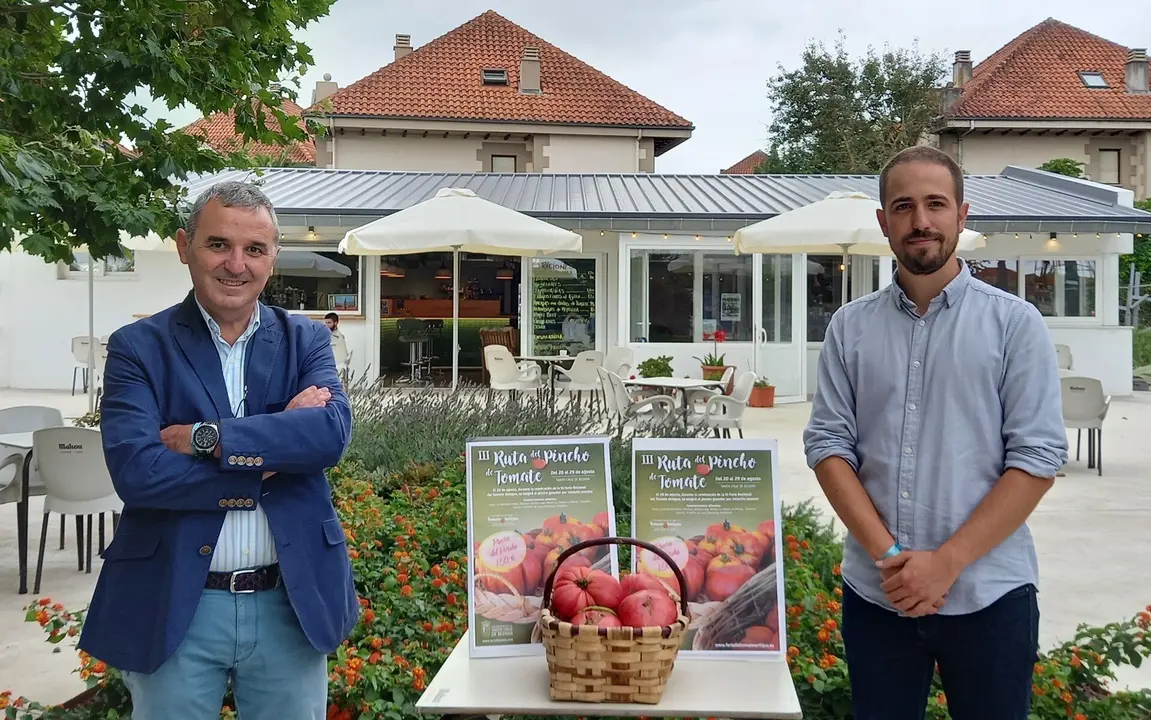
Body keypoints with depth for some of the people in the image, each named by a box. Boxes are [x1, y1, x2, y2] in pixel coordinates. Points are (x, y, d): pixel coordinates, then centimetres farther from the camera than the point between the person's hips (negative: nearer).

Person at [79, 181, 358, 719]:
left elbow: (332, 432, -14)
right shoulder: (137, 347, -2)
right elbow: (134, 470, -16)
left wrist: (204, 437, -19)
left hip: (292, 604, 2)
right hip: (175, 608, -1)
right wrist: (274, 457, -16)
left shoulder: (306, 340, 4)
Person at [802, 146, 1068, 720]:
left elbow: (1038, 457, -7)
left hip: (987, 595, -2)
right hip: (874, 593, 2)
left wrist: (945, 562, -14)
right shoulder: (850, 327, 4)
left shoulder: (1014, 323, -2)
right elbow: (828, 446, 0)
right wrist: (889, 556, -11)